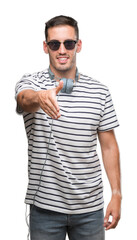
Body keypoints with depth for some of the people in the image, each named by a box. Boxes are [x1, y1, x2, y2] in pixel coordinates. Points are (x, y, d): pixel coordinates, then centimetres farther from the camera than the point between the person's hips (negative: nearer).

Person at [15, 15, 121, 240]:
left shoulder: (100, 91, 3)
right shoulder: (31, 82, -4)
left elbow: (109, 146, 6)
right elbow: (25, 99, -29)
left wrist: (116, 195, 1)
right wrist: (40, 97, -53)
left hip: (90, 206, 2)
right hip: (45, 206, -2)